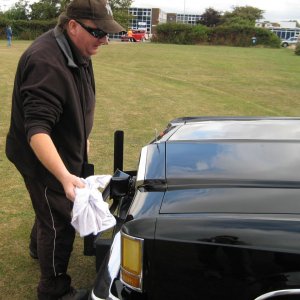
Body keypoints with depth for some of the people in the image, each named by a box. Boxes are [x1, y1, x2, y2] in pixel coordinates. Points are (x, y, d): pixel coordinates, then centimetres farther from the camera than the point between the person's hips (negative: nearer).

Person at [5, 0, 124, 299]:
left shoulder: (77, 51, 0)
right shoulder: (46, 63, -32)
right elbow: (37, 129, -38)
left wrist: (81, 138, 22)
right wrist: (65, 176, -47)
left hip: (66, 151, 10)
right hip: (44, 160, -9)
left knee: (52, 208, 30)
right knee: (60, 224, 4)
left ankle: (38, 247, 58)